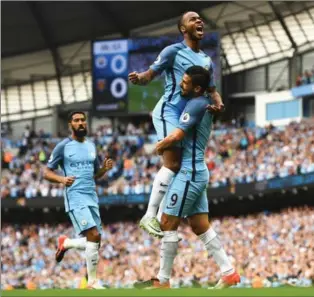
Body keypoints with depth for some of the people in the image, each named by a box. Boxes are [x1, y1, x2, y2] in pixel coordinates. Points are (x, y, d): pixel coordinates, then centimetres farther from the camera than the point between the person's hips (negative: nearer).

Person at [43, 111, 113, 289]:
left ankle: (65, 243, 35)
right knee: (94, 236, -20)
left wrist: (105, 168, 1)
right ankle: (93, 282, -10)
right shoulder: (63, 146, -3)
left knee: (94, 242, 6)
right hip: (76, 198, -7)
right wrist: (62, 179, -21)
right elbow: (47, 172, -1)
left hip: (92, 198, 7)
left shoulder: (92, 146, 15)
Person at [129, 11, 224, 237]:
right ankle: (150, 216, -18)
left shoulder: (207, 61, 18)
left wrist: (218, 104, -2)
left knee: (180, 167, 5)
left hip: (188, 116, 8)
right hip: (169, 110, -8)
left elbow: (212, 90, 22)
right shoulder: (174, 51, -2)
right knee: (172, 164, -19)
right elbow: (150, 76, -4)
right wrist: (138, 79, -28)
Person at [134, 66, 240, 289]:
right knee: (201, 227, 10)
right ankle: (228, 272, 7)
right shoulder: (204, 104, 14)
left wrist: (158, 147, -1)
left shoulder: (196, 104, -15)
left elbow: (176, 136, -20)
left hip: (189, 173, -10)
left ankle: (163, 281, -3)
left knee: (168, 224, -6)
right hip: (197, 172, 10)